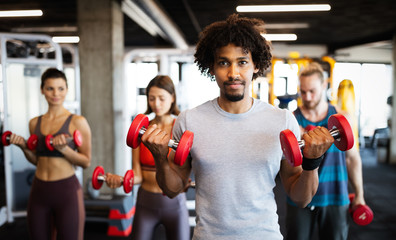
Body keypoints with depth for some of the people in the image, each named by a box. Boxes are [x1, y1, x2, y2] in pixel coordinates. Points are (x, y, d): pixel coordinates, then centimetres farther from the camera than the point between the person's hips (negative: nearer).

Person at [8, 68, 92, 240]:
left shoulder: (77, 122, -9)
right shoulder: (34, 123, 7)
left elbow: (86, 162, -8)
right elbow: (36, 160, 16)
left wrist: (63, 148, -21)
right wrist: (23, 146, 0)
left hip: (66, 189, -5)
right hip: (39, 190, 5)